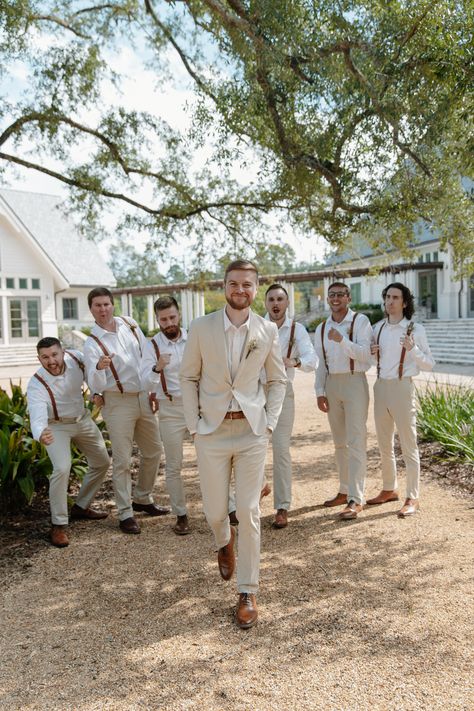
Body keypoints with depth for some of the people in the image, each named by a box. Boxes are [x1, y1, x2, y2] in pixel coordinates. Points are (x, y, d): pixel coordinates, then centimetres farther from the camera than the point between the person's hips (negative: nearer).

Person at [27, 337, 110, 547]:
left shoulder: (75, 357, -20)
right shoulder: (36, 385, -32)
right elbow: (37, 416, -45)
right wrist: (41, 435, -66)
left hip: (83, 418, 6)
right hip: (56, 426, -5)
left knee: (102, 462, 13)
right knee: (62, 469, -25)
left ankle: (81, 507, 32)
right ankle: (58, 525, -8)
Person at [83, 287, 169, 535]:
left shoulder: (129, 323, 2)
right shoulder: (92, 343, -13)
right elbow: (95, 386, -20)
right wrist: (98, 368, -41)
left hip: (143, 397, 6)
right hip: (118, 403, -5)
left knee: (153, 451, 15)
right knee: (122, 460, -1)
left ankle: (143, 499, 34)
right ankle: (125, 514, 12)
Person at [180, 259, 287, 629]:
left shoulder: (268, 330, -1)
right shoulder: (201, 328, -4)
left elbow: (278, 379, 9)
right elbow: (189, 377, 4)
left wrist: (269, 423, 0)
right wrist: (193, 424, -1)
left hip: (252, 431, 0)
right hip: (211, 431, 0)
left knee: (249, 512, 3)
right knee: (215, 510, 10)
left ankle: (248, 592, 20)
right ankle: (224, 542, 47)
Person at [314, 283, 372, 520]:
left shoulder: (360, 321, -4)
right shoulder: (321, 328, 11)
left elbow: (365, 354, -14)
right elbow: (320, 363, 13)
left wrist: (342, 340, -27)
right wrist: (320, 391, 8)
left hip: (354, 382, -5)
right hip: (331, 384, 6)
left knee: (356, 442, -7)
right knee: (339, 442, 13)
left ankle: (356, 499, -2)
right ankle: (344, 491, 24)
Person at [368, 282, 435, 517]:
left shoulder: (415, 329, -6)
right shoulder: (378, 328, 9)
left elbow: (429, 364, -6)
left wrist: (413, 349, -22)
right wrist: (372, 353, -1)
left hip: (402, 387, -6)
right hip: (380, 387, 6)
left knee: (408, 445, 0)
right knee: (384, 445, 16)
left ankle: (412, 498, 10)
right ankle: (389, 489, 32)